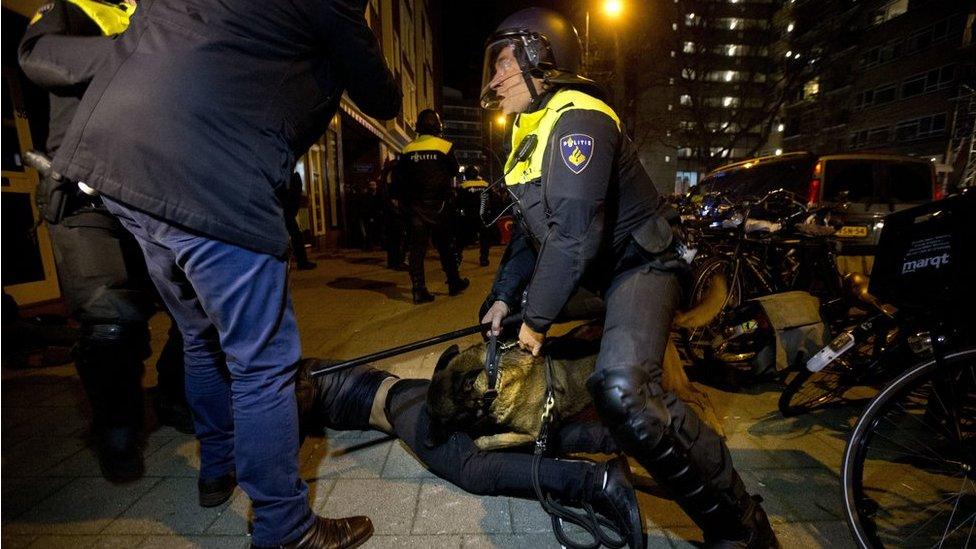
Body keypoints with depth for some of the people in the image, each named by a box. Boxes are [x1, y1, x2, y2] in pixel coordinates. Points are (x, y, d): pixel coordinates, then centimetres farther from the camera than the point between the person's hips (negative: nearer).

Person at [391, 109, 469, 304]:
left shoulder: (407, 149, 3)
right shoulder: (444, 146, -5)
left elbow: (398, 178, 5)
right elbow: (454, 171, 7)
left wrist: (403, 200, 13)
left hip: (414, 207, 2)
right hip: (438, 207, -2)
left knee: (417, 247, 3)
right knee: (445, 246, 10)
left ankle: (419, 290, -1)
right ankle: (454, 283, 20)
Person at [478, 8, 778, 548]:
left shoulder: (576, 119, -19)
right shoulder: (532, 128, 13)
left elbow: (574, 234, -30)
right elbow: (532, 226, 13)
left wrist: (536, 317, -20)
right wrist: (504, 296, 8)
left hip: (639, 262, -10)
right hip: (595, 265, 10)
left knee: (624, 392, -31)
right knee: (509, 322, 19)